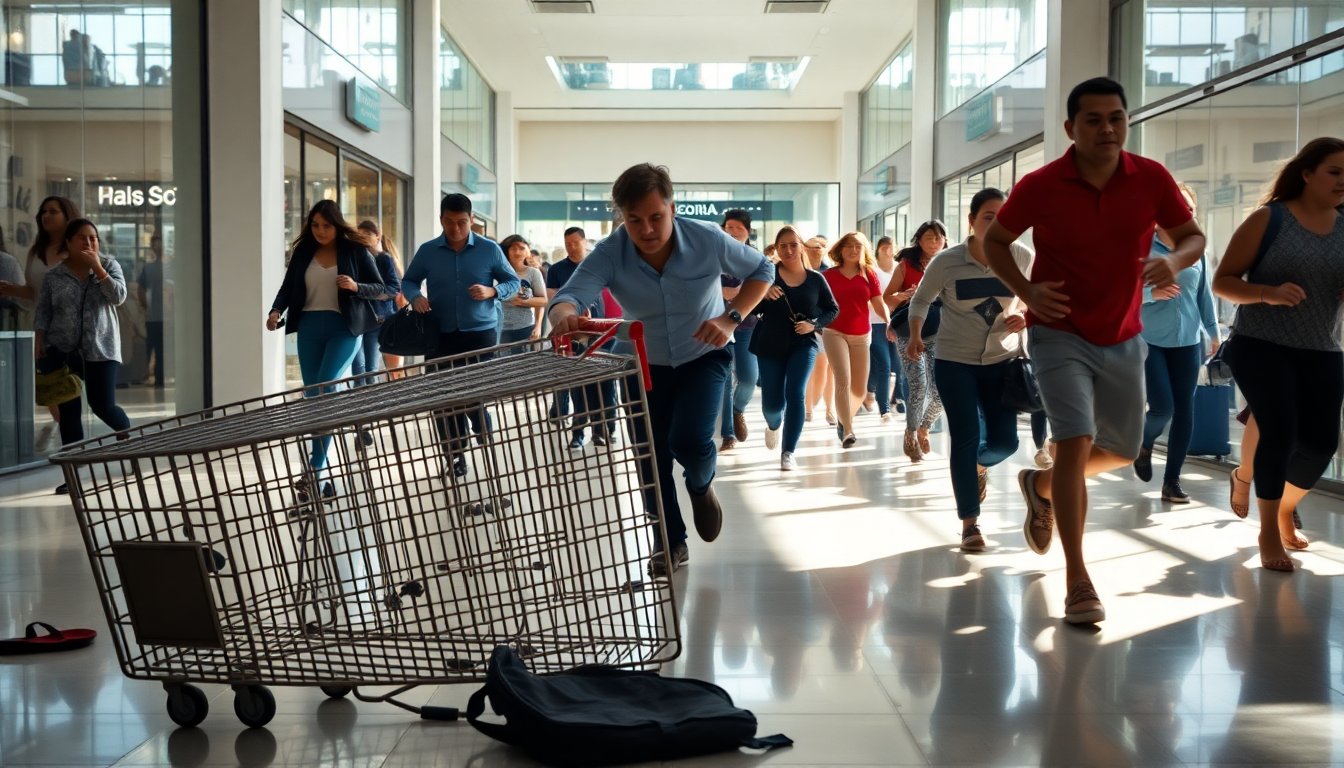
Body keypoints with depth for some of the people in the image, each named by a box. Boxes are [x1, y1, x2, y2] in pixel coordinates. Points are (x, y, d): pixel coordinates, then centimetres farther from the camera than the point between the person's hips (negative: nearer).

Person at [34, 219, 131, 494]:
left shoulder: (109, 265, 4)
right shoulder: (53, 276, 5)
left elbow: (118, 296, -11)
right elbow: (42, 313, 7)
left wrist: (96, 267, -14)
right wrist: (39, 343, -3)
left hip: (100, 349, -1)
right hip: (61, 351, 1)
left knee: (102, 404, -7)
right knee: (69, 411, 0)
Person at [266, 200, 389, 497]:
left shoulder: (355, 251, 1)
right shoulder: (303, 252, 10)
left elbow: (382, 289, 2)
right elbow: (288, 286, 7)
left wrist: (356, 287, -17)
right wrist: (276, 311, -12)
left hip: (344, 327, -4)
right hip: (309, 327, 4)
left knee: (325, 392, -15)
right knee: (312, 398, 7)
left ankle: (315, 470, -15)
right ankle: (322, 473, 21)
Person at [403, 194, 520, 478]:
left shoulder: (489, 249, 0)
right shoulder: (427, 251, 4)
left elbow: (514, 283, 7)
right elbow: (408, 281, 15)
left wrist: (492, 291, -13)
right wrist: (416, 296, -7)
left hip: (481, 333, -2)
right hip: (441, 335, 3)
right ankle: (455, 456, 15)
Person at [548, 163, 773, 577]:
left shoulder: (707, 240, -25)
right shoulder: (609, 254, -26)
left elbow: (762, 270, -9)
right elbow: (567, 297, -39)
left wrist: (731, 318, -23)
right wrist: (565, 315, -64)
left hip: (703, 357, -1)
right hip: (646, 364, 2)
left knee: (689, 440, -21)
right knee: (651, 459, 4)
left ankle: (701, 485, 17)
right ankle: (670, 543, 28)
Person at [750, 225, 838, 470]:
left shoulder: (816, 279, -2)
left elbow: (833, 309, 8)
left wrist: (814, 324, -10)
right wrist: (763, 295, -27)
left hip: (803, 343, 0)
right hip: (770, 345, 0)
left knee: (796, 394, -16)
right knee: (771, 403, 5)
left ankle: (788, 453, -7)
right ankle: (773, 425, 43)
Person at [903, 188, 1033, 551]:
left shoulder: (1022, 257, -10)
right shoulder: (946, 262, -14)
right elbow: (921, 300, 4)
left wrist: (1026, 318, -13)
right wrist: (915, 337, -7)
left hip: (1002, 361, 2)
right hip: (954, 361, -2)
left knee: (1005, 440, 1)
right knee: (965, 438, -6)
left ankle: (978, 465, 39)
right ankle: (970, 523, 7)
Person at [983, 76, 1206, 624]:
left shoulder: (1152, 179, -8)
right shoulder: (1040, 186, -14)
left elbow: (1193, 236, 3)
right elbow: (994, 239, 0)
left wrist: (1174, 261, -21)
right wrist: (1026, 291, -16)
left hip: (1123, 339, 4)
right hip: (1060, 335, -4)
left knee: (1122, 451, 16)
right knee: (1075, 440, -19)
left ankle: (1041, 486, 45)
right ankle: (1077, 580, -13)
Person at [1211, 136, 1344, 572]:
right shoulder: (1269, 219, -7)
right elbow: (1222, 281, -8)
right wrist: (1268, 294, -25)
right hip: (1261, 346, -4)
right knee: (1280, 432, -15)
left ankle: (1284, 506, 31)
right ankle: (1269, 533, 2)